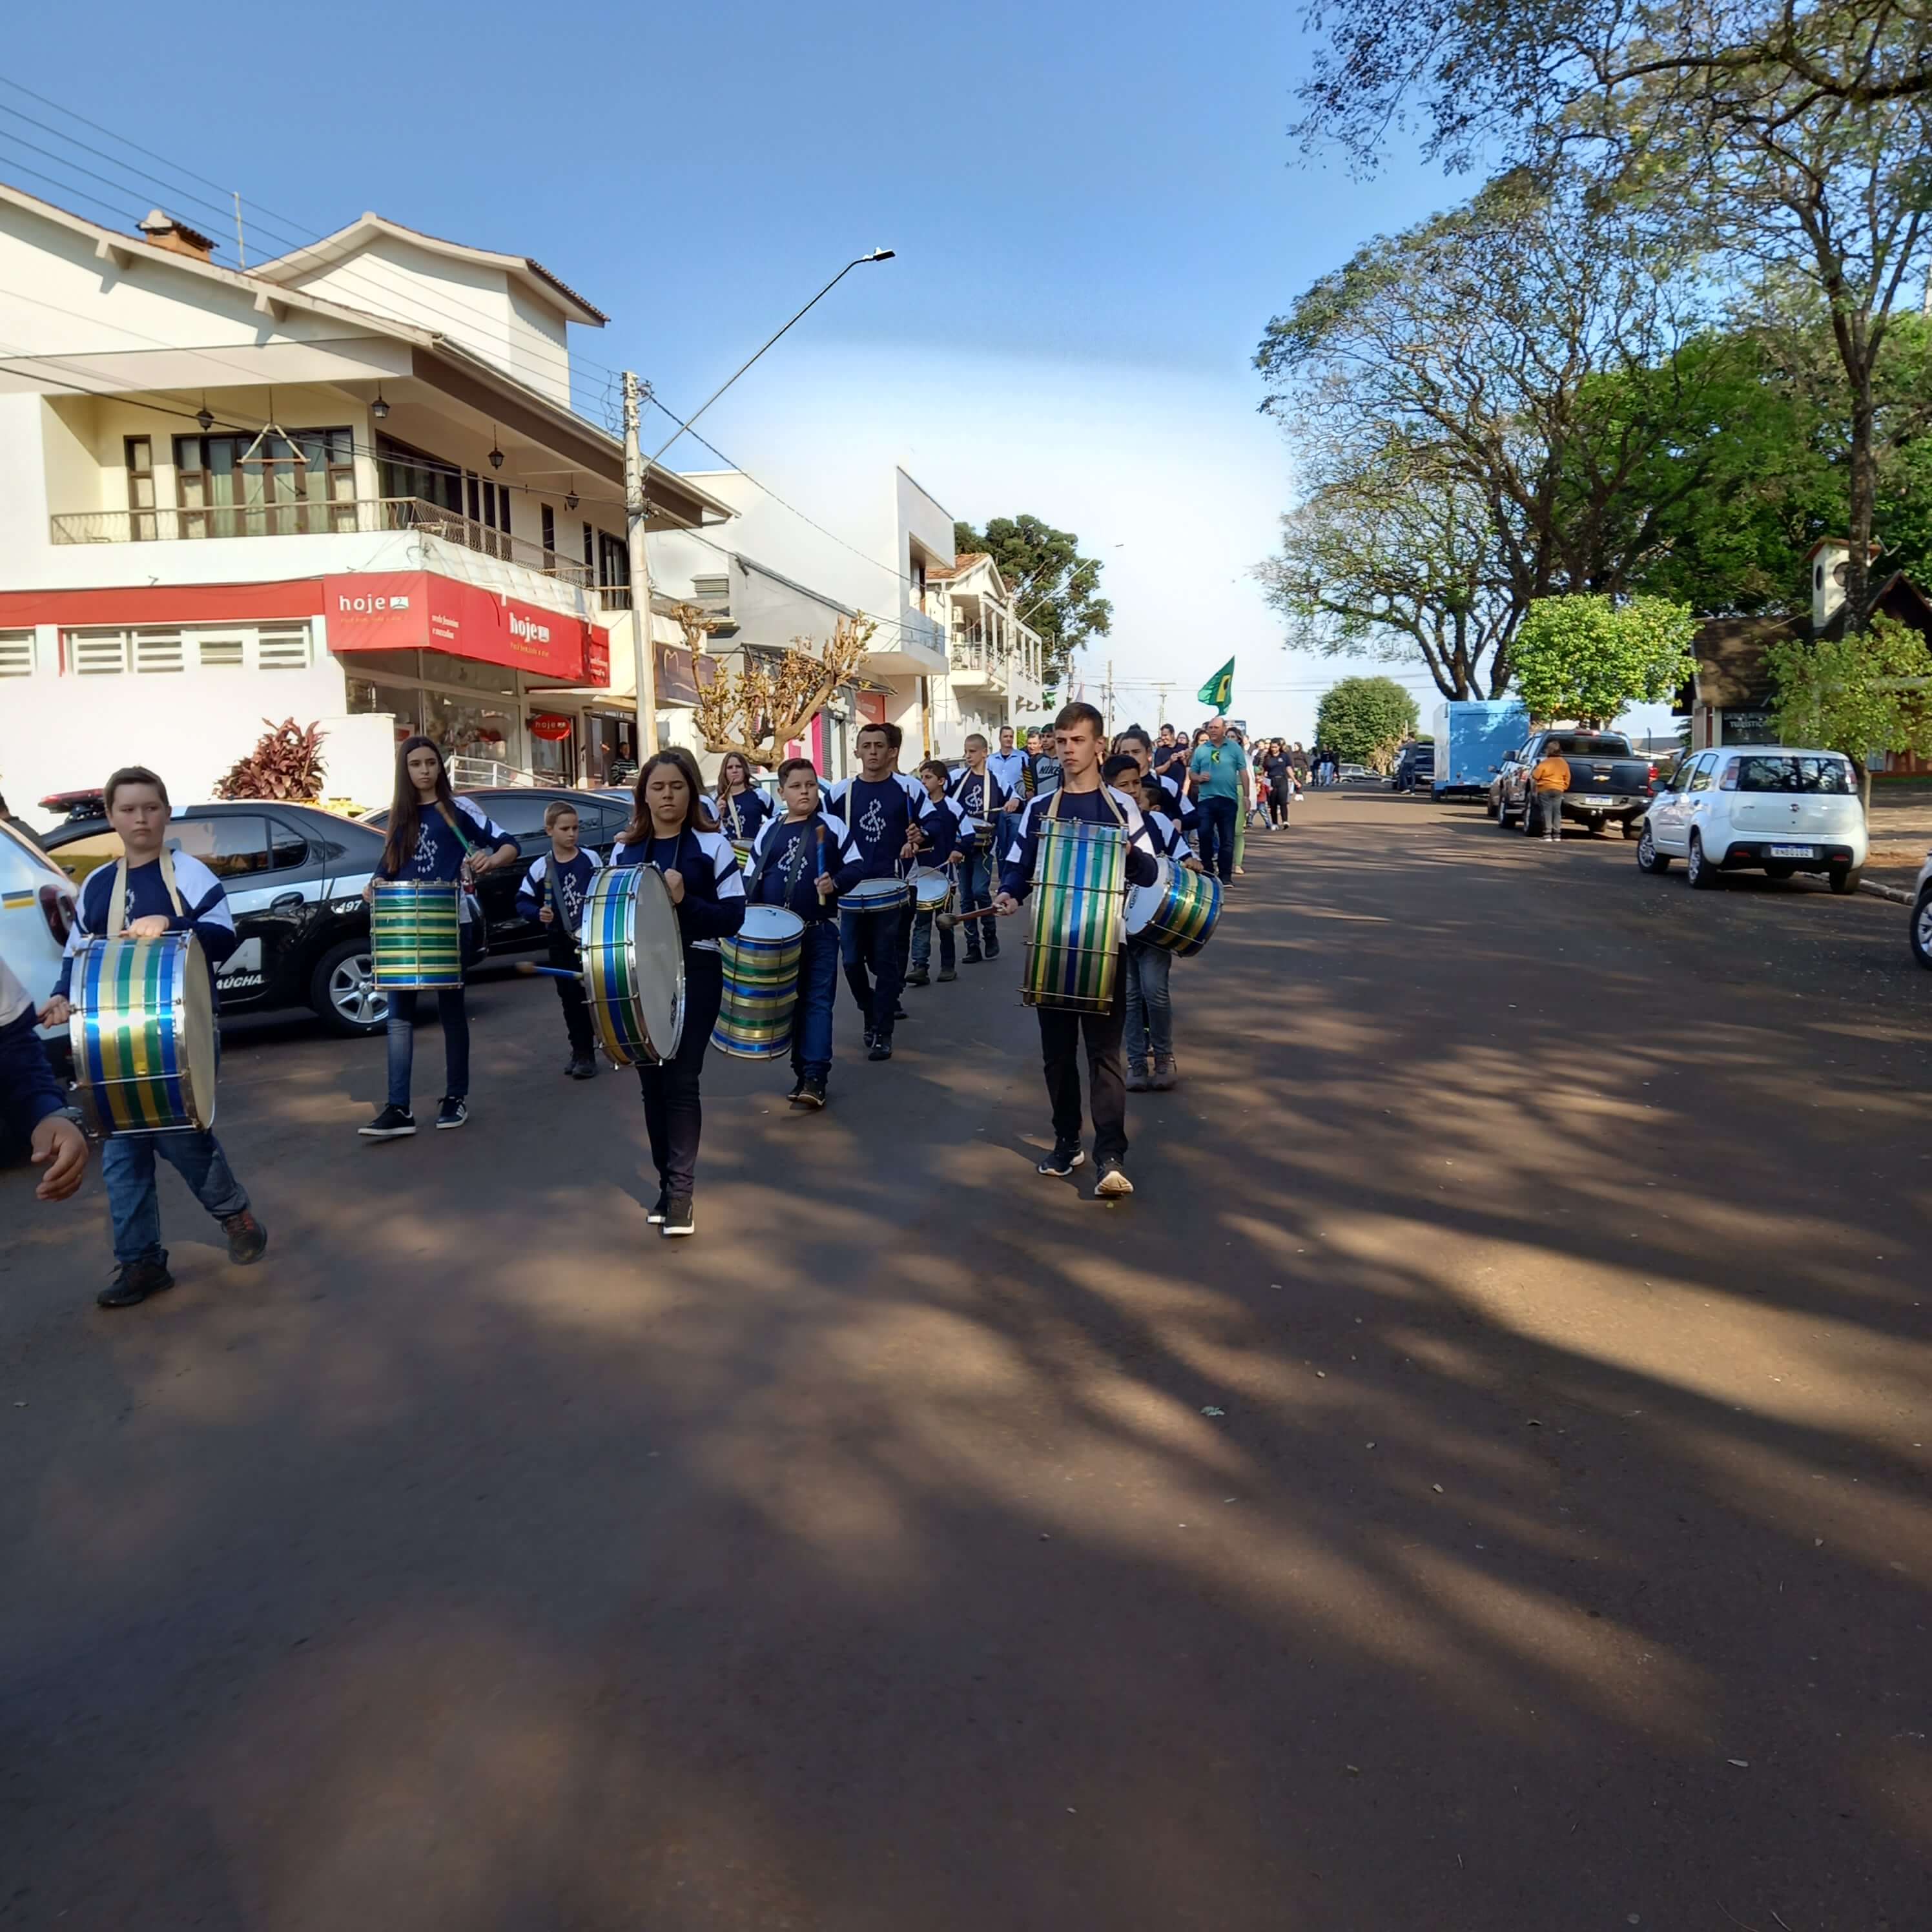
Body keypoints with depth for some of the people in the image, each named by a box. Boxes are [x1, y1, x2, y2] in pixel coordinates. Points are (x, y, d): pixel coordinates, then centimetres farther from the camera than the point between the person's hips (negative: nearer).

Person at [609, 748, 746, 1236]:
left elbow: (733, 916, -6)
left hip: (695, 974, -4)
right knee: (652, 1083, 8)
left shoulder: (713, 845, -3)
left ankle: (680, 1192, 0)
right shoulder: (624, 850, 9)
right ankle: (667, 1183, 21)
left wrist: (684, 900, -20)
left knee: (681, 1082, -6)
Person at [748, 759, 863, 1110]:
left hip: (819, 931, -4)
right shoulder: (768, 832, 8)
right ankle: (801, 1071, 20)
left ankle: (816, 1078, -9)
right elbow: (752, 879, 12)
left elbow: (856, 866, 0)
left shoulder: (832, 825, 0)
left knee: (817, 1001, -5)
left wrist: (835, 883, -20)